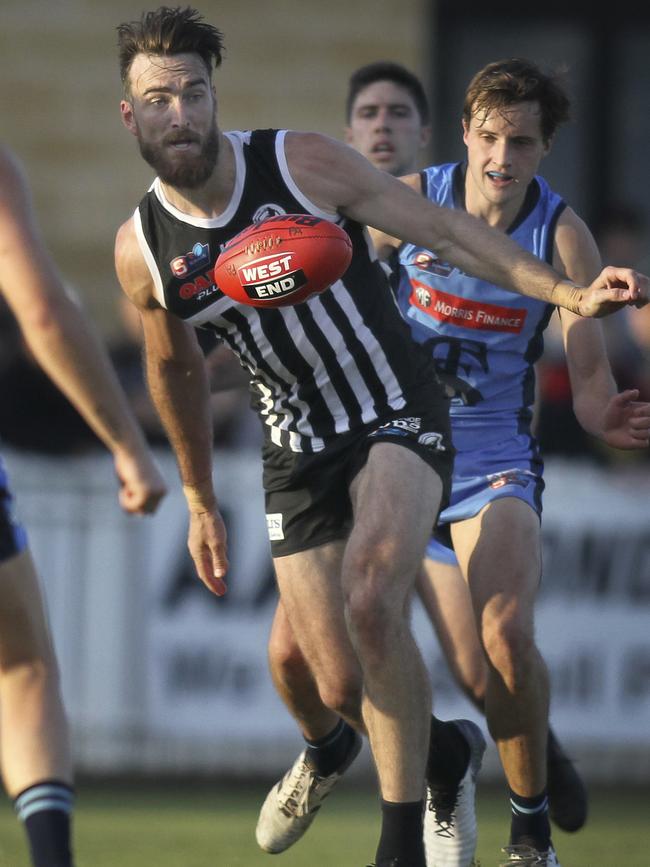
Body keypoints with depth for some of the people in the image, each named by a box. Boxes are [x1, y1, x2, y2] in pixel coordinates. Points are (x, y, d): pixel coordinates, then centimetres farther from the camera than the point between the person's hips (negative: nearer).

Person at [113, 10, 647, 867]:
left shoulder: (304, 163, -13)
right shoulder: (142, 248, -3)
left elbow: (446, 230, -7)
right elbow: (176, 369, 15)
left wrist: (571, 295, -15)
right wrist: (200, 501, 23)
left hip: (399, 419, -4)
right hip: (297, 457, 4)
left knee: (371, 603, -30)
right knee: (340, 687, -2)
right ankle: (439, 752, 34)